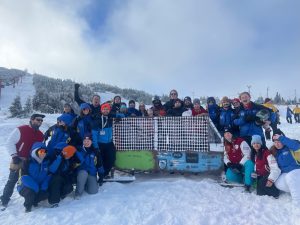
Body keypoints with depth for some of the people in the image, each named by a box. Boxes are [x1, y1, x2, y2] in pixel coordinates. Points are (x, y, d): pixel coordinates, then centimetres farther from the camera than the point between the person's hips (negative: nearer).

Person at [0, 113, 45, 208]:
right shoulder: (20, 130, -12)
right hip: (18, 160, -5)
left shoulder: (41, 135, 6)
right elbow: (10, 143, -10)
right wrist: (14, 156, -16)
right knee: (12, 180, 4)